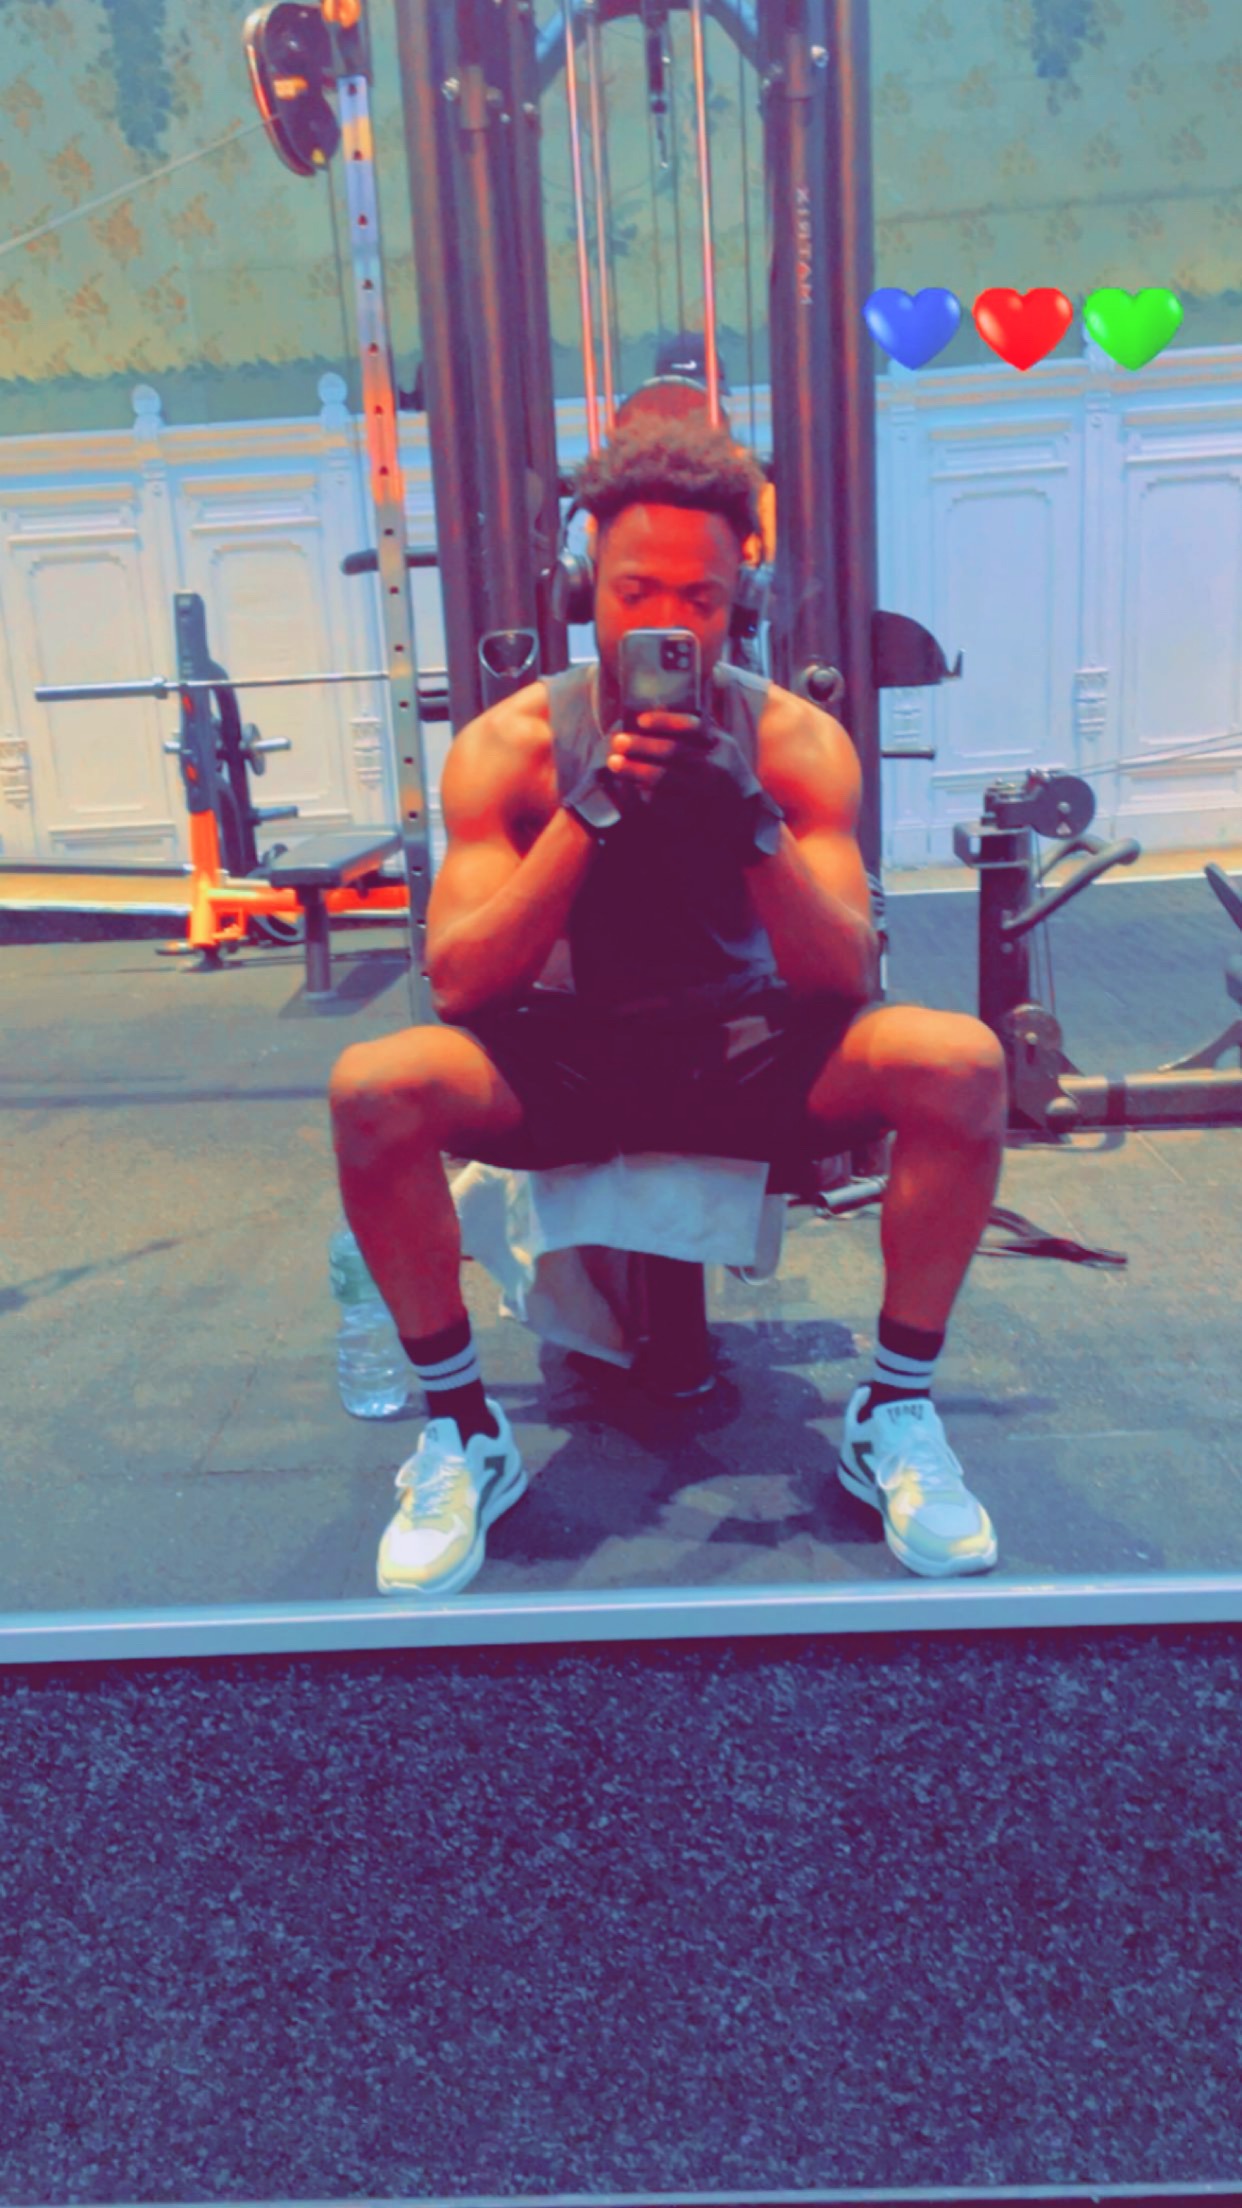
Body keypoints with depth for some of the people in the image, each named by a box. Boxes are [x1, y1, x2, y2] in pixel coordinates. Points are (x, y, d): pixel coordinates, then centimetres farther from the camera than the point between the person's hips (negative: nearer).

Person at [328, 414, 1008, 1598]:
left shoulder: (794, 738, -5)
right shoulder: (511, 744, -7)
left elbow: (848, 980, -13)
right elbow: (458, 982, -15)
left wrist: (753, 830, -30)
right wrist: (586, 819, -28)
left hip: (750, 1055, 1)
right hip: (564, 1065, 0)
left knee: (959, 1059, -27)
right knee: (371, 1086, -29)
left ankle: (896, 1412, -7)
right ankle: (460, 1429, -8)